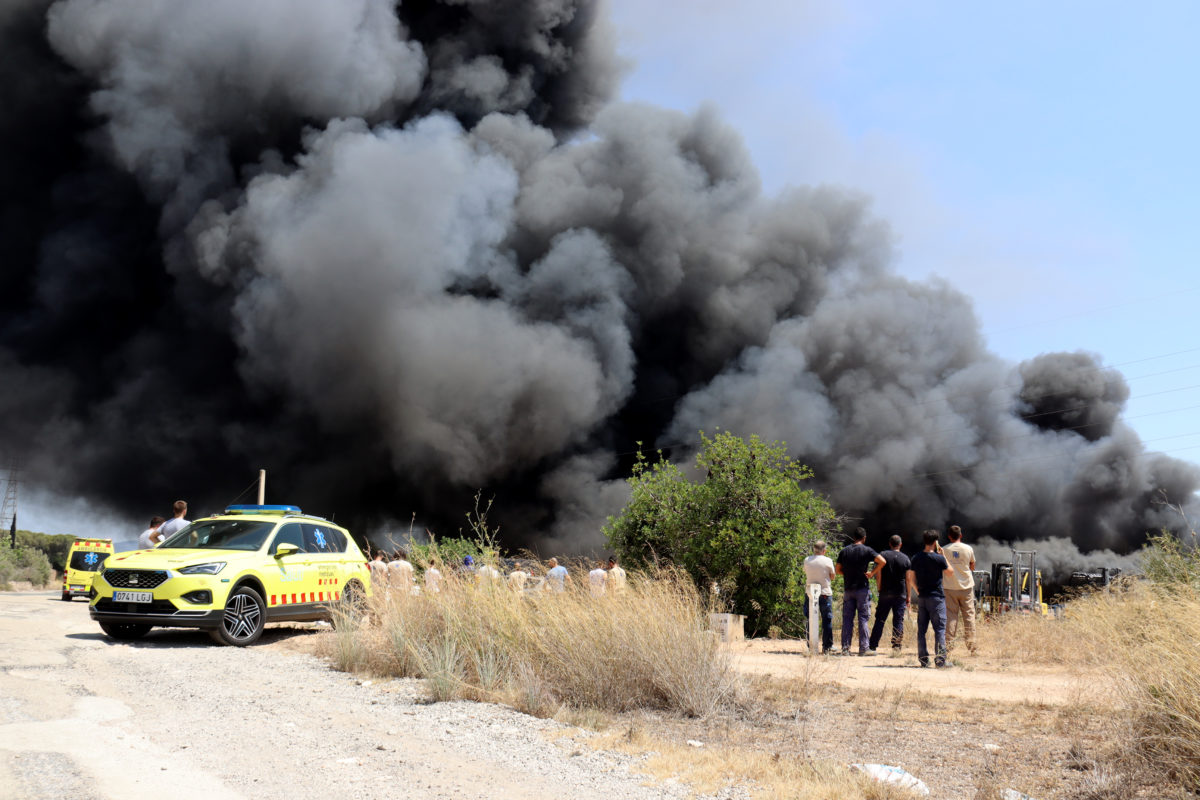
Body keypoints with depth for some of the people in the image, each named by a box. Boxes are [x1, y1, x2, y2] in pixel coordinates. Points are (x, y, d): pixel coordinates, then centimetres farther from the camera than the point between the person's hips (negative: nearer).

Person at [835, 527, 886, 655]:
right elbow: (882, 561, -15)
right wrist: (872, 573, -6)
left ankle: (845, 648, 5)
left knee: (847, 619, 6)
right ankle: (864, 648, -1)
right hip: (862, 589, -3)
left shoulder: (844, 551, 7)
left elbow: (838, 570, 9)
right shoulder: (867, 550, -3)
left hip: (848, 589, 3)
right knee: (863, 618, 1)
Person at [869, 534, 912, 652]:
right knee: (898, 621, 5)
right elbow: (907, 579, 4)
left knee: (880, 620, 4)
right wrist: (908, 596, 10)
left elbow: (879, 576, -2)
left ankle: (872, 646, 4)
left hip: (885, 593, 0)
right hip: (900, 594, 0)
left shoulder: (883, 555, 1)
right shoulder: (905, 558, 3)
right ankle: (896, 645, 1)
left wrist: (879, 590, 7)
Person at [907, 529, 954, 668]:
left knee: (921, 629, 8)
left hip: (921, 598, 5)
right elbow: (950, 573, 5)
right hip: (936, 597, -5)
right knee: (940, 629, -2)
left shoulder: (915, 559, 5)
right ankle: (940, 659, -8)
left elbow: (911, 580, 8)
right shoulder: (939, 558, -10)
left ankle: (923, 659, 9)